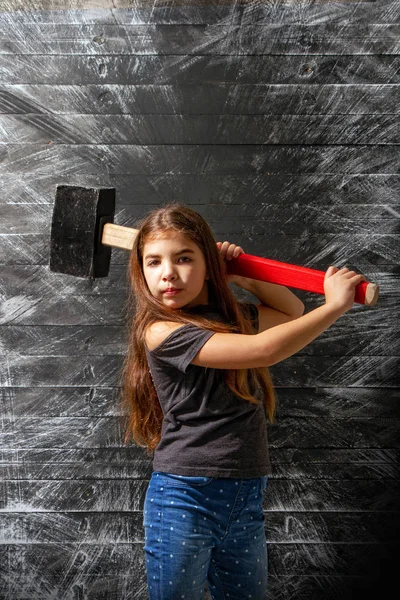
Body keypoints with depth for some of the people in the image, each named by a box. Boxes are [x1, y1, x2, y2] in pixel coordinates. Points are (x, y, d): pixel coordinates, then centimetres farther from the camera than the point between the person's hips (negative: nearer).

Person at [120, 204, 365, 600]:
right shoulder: (161, 332, -16)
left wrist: (240, 274, 8)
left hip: (247, 502, 6)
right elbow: (263, 349, -23)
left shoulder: (229, 317, 7)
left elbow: (292, 311, 24)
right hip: (184, 499, -6)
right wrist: (335, 304, -14)